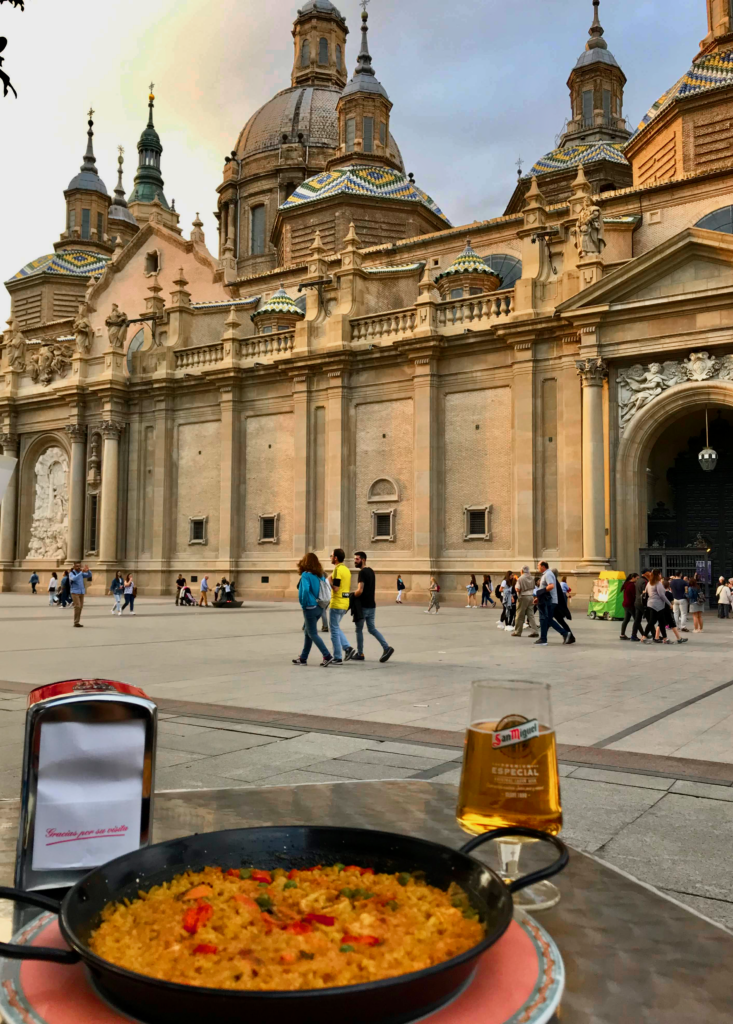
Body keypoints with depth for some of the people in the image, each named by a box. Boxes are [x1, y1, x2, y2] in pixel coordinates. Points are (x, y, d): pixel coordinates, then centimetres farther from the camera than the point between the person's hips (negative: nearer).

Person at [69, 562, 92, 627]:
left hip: (81, 592, 6)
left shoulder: (81, 573, 10)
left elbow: (89, 575, 4)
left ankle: (77, 622, 9)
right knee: (77, 606, -15)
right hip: (75, 592, -6)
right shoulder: (71, 574, -7)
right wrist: (82, 572, -34)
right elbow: (74, 579, -28)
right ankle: (76, 622, -12)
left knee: (80, 607, 3)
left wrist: (87, 570, -17)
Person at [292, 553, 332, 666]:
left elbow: (305, 590, -27)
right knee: (308, 632, 16)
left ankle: (327, 655, -9)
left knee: (313, 634, 0)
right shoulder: (320, 575, 8)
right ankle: (303, 658, 23)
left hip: (310, 608, -8)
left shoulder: (306, 575, -14)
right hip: (318, 607, 8)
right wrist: (320, 602, 13)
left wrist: (304, 604, -14)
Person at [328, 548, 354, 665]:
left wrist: (329, 580, -7)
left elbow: (335, 588, -22)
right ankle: (348, 648, 7)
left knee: (335, 630, 0)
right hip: (345, 603, 9)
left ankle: (337, 658, 4)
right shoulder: (347, 569, 12)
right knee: (336, 628, 20)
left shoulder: (337, 569, -16)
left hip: (337, 604, -9)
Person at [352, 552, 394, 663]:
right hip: (371, 605, 9)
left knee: (359, 629, 4)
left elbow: (360, 591, -23)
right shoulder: (371, 571, 13)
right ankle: (387, 648, 0)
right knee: (372, 628, 12)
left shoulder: (362, 572, -16)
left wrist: (352, 595, -6)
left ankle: (360, 654, 10)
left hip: (364, 606, -9)